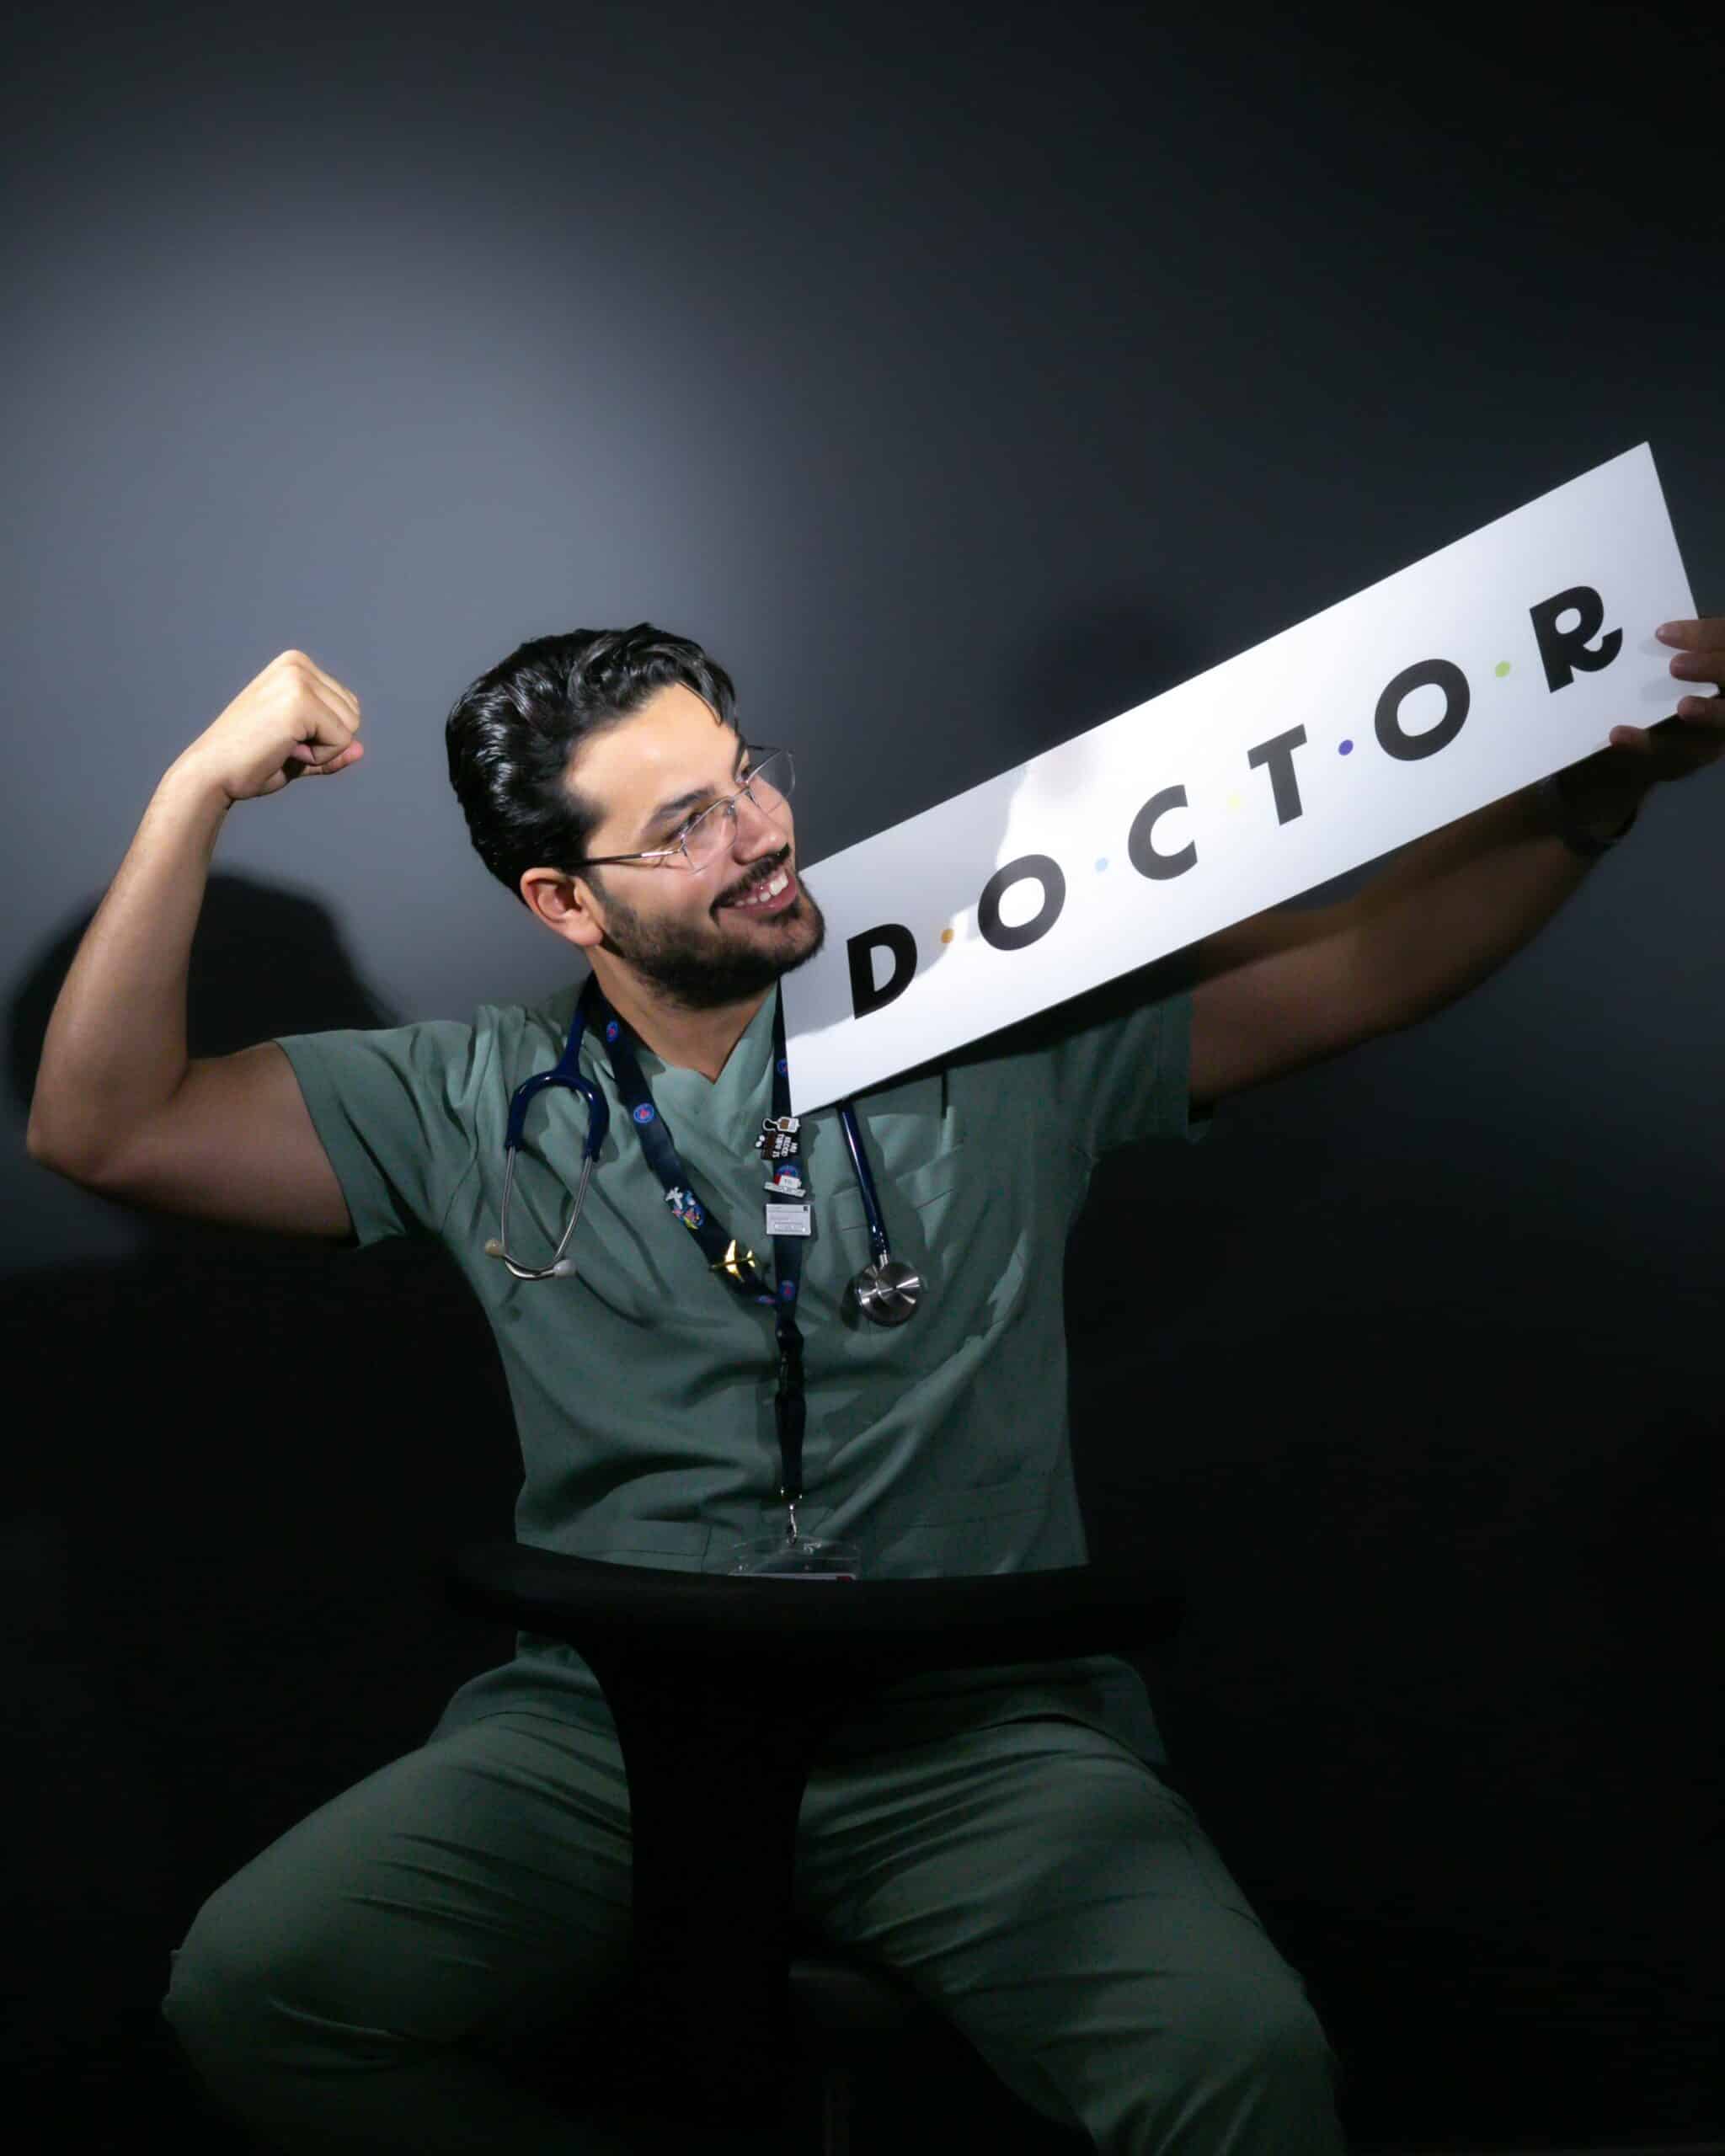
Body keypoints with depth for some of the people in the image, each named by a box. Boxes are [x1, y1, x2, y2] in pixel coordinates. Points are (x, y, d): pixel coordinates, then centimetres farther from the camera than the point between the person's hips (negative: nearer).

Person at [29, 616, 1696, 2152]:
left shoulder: (996, 1034, 4)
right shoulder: (479, 1107, 6)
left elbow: (1368, 958, 6)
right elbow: (105, 1128, 4)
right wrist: (201, 789, -4)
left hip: (980, 1734, -1)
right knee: (250, 1986, -21)